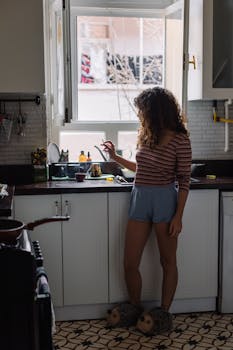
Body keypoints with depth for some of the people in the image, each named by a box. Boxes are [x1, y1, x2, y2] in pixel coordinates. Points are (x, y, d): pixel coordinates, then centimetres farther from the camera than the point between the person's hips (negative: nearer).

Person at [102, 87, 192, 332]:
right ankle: (135, 310, 27)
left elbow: (184, 180, -9)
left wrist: (178, 216, -12)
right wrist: (116, 157, 22)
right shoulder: (145, 135, 8)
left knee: (167, 261, 10)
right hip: (139, 199, 6)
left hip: (164, 200, -6)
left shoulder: (179, 140, -10)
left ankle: (164, 313, 25)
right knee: (129, 264, 7)